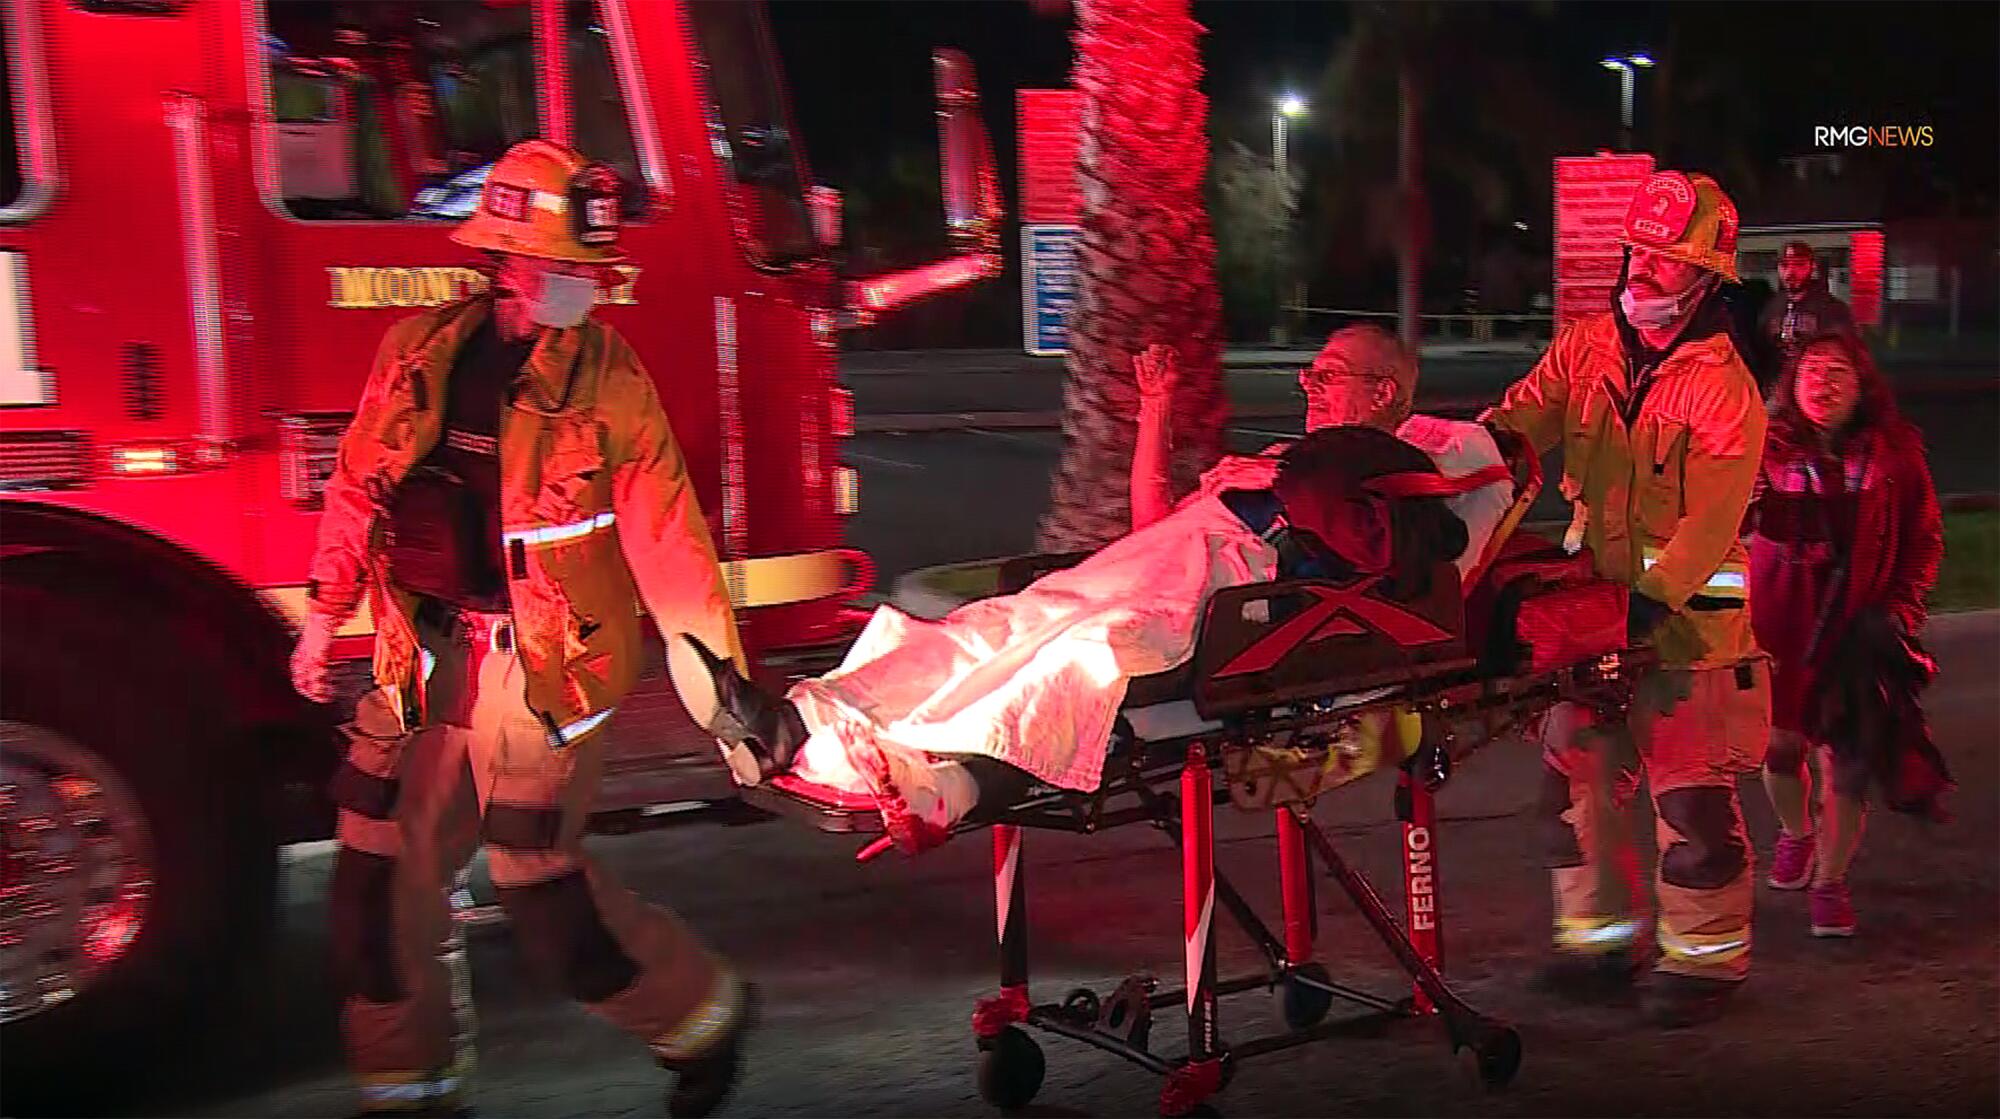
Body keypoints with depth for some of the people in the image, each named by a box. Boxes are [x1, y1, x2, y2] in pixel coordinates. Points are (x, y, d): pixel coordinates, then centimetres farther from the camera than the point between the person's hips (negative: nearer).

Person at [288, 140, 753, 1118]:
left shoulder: (609, 381, -7)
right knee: (380, 874, 9)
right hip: (424, 664, 5)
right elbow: (360, 488, 15)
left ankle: (700, 1014, 22)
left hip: (543, 671, -5)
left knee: (540, 883, -2)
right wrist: (327, 615, 15)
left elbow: (667, 537, -9)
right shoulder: (418, 349, 4)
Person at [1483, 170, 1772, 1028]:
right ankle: (1599, 937, 27)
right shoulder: (1585, 347, 5)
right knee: (1578, 778, 12)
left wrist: (1652, 598, -28)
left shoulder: (1724, 388, -12)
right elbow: (1521, 423, -1)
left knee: (1693, 796, 0)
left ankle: (1705, 957, 15)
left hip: (1688, 615, -6)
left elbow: (1710, 522, -18)